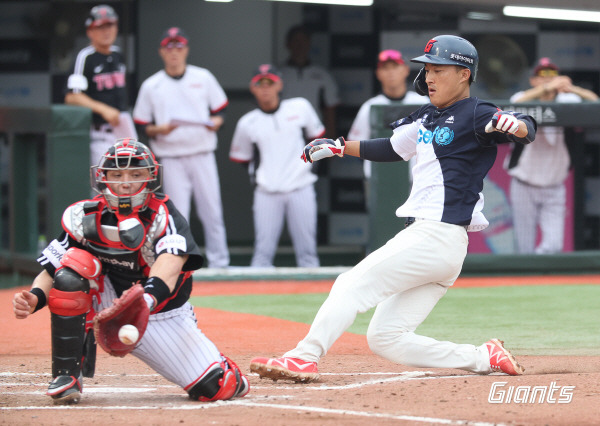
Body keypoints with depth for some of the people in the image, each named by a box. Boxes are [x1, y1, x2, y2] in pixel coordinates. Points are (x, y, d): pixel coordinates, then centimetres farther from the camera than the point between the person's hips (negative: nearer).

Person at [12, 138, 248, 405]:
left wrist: (149, 295, -59)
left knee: (218, 387, -17)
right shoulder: (84, 218, -9)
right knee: (74, 264, -26)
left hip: (165, 319, -1)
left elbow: (170, 262, -37)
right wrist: (35, 298, -36)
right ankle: (66, 377, -18)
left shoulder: (162, 216, -16)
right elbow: (50, 272, -12)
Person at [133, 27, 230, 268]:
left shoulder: (203, 77, 9)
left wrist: (217, 121, -8)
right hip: (171, 158, -1)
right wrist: (158, 129, -14)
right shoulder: (151, 86, 5)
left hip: (202, 155, 1)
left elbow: (221, 109, 14)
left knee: (212, 212, 0)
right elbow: (141, 125, 6)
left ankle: (219, 264, 6)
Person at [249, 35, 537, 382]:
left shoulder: (475, 115, -7)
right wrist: (338, 146, 26)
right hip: (421, 235, 10)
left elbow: (527, 129, -21)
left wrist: (513, 125, -43)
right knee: (385, 339, 5)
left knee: (354, 284, -15)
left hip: (440, 235, -10)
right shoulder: (427, 118, 18)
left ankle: (305, 357, -20)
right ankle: (483, 359, 4)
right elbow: (392, 149, 32)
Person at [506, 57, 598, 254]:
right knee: (525, 247, -1)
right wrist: (546, 88, -45)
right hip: (524, 187, -2)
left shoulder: (566, 101, -1)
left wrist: (572, 89, -34)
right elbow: (516, 104, -31)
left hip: (555, 188, 2)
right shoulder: (526, 99, -7)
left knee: (553, 245, -8)